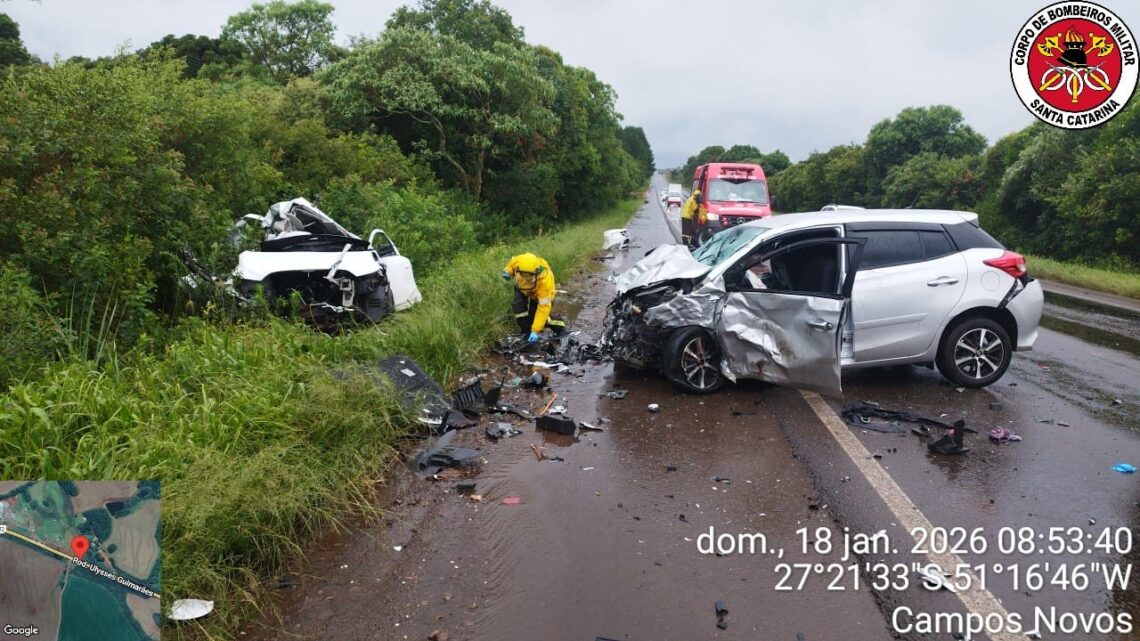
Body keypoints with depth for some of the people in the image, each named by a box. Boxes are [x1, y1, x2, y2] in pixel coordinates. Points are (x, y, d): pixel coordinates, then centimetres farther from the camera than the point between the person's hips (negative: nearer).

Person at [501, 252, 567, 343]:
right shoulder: (518, 262, -36)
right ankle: (526, 333, -5)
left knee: (534, 316, -14)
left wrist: (535, 331, -44)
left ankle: (560, 328, 8)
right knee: (518, 306, -23)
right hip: (522, 288, 3)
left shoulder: (545, 280, -45)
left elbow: (543, 307, -42)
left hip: (540, 294, -3)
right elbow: (511, 263, -7)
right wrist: (507, 272, -27)